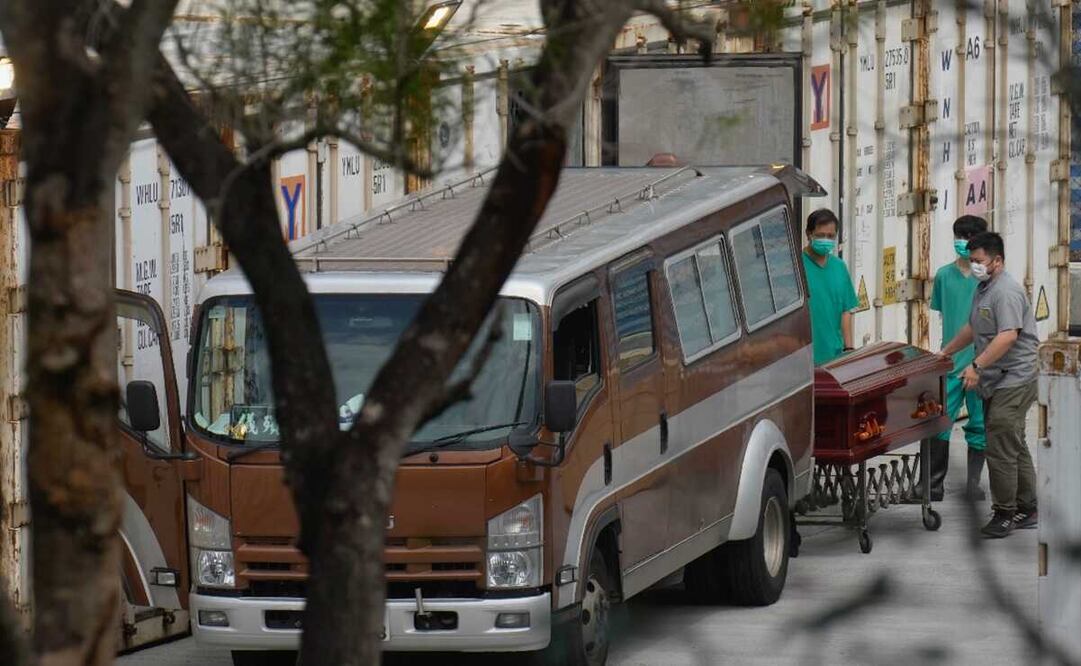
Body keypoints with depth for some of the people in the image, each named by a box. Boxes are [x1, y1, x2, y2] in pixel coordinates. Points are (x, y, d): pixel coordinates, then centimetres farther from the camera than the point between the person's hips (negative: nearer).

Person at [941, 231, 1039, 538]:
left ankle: (1005, 513, -4)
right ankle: (1026, 510, 20)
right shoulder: (984, 289, 17)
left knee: (1002, 448, -10)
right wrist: (945, 353, 32)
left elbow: (1008, 336, -27)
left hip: (1013, 382, -11)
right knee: (1015, 447, 14)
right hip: (997, 383, 11)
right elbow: (973, 329, 30)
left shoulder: (1006, 292, -17)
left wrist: (978, 366, -30)